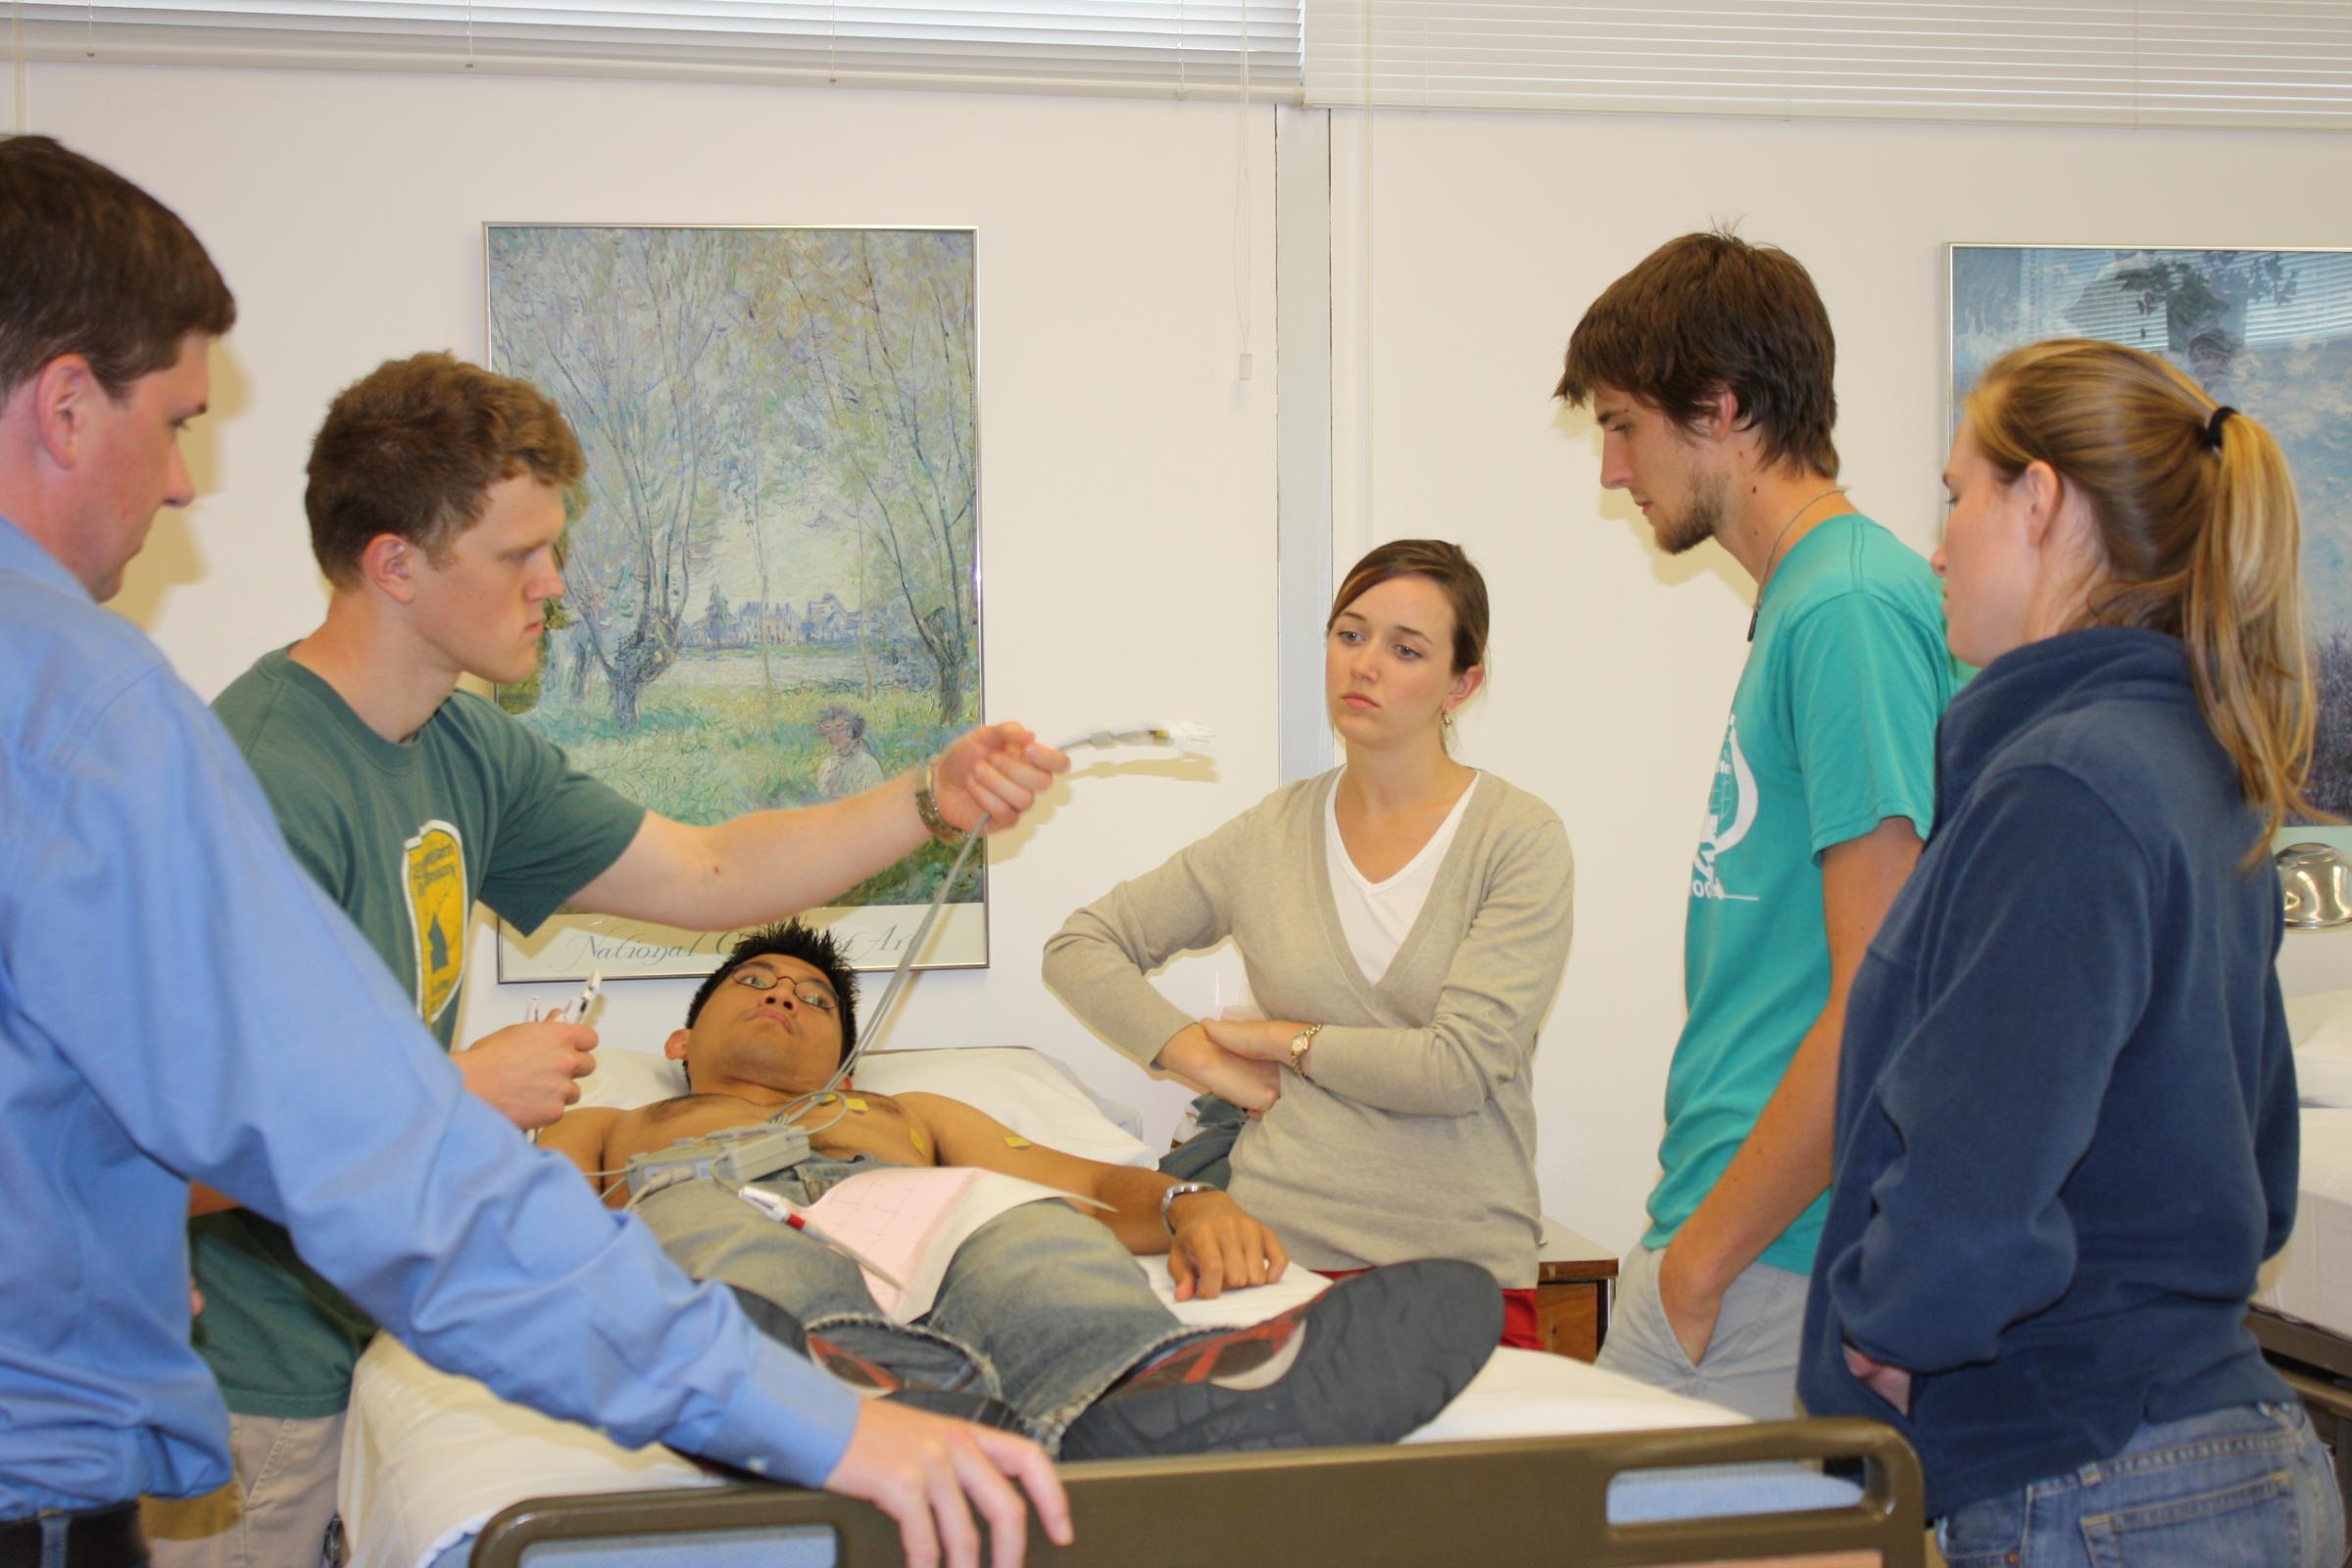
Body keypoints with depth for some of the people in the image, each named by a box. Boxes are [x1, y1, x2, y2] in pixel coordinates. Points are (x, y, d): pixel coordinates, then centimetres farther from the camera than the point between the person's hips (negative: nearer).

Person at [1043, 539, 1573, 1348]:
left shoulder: (1519, 838, -3)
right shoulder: (1272, 835, 8)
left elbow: (1460, 1068, -12)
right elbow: (1078, 947, 13)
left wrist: (1283, 1042, -1)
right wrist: (1208, 1061, 1)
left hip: (1464, 1265, -2)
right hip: (1280, 1244, 2)